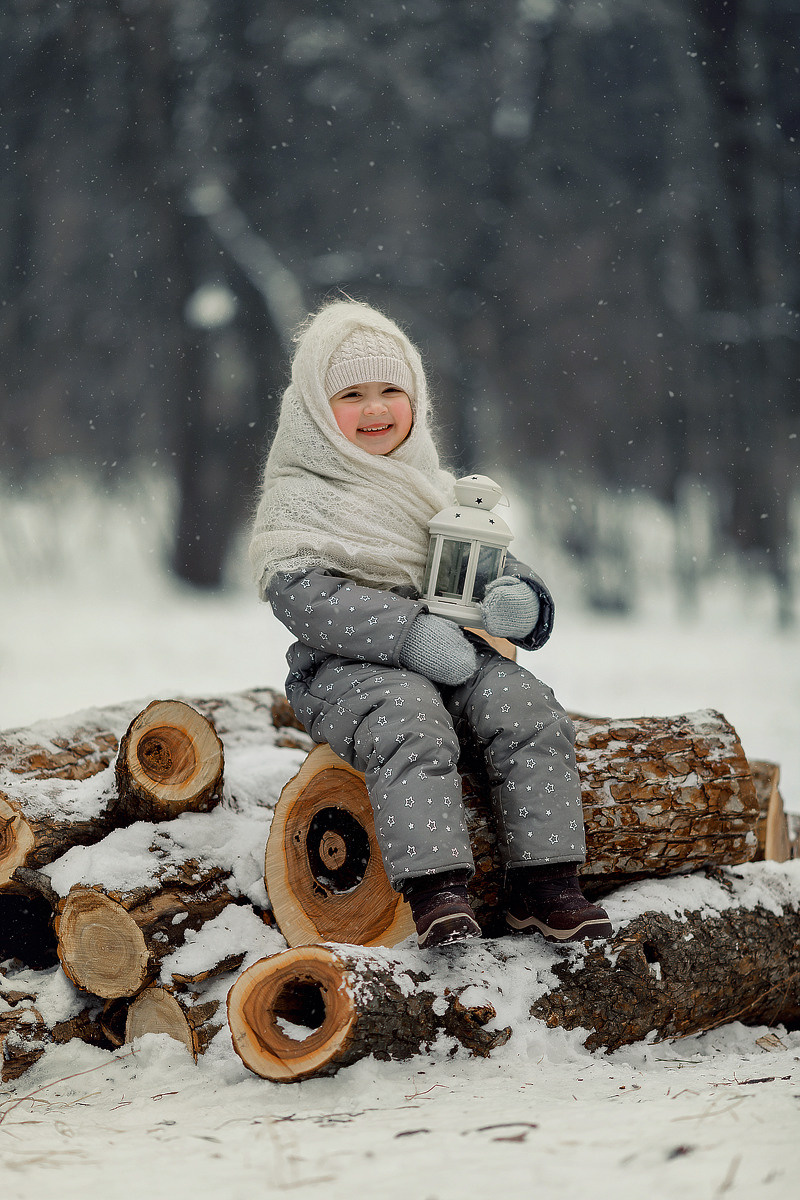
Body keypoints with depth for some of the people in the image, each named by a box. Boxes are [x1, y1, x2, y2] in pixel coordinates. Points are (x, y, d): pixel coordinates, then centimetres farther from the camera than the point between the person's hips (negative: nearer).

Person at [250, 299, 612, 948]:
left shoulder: (441, 492, 22)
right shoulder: (297, 499, 3)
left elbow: (496, 567, 23)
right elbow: (299, 593, -13)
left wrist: (519, 601, -5)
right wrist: (410, 634, -23)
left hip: (456, 658, 5)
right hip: (349, 669, -5)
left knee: (528, 708, -22)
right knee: (411, 723, -36)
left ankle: (544, 881, -20)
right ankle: (436, 890, -41)